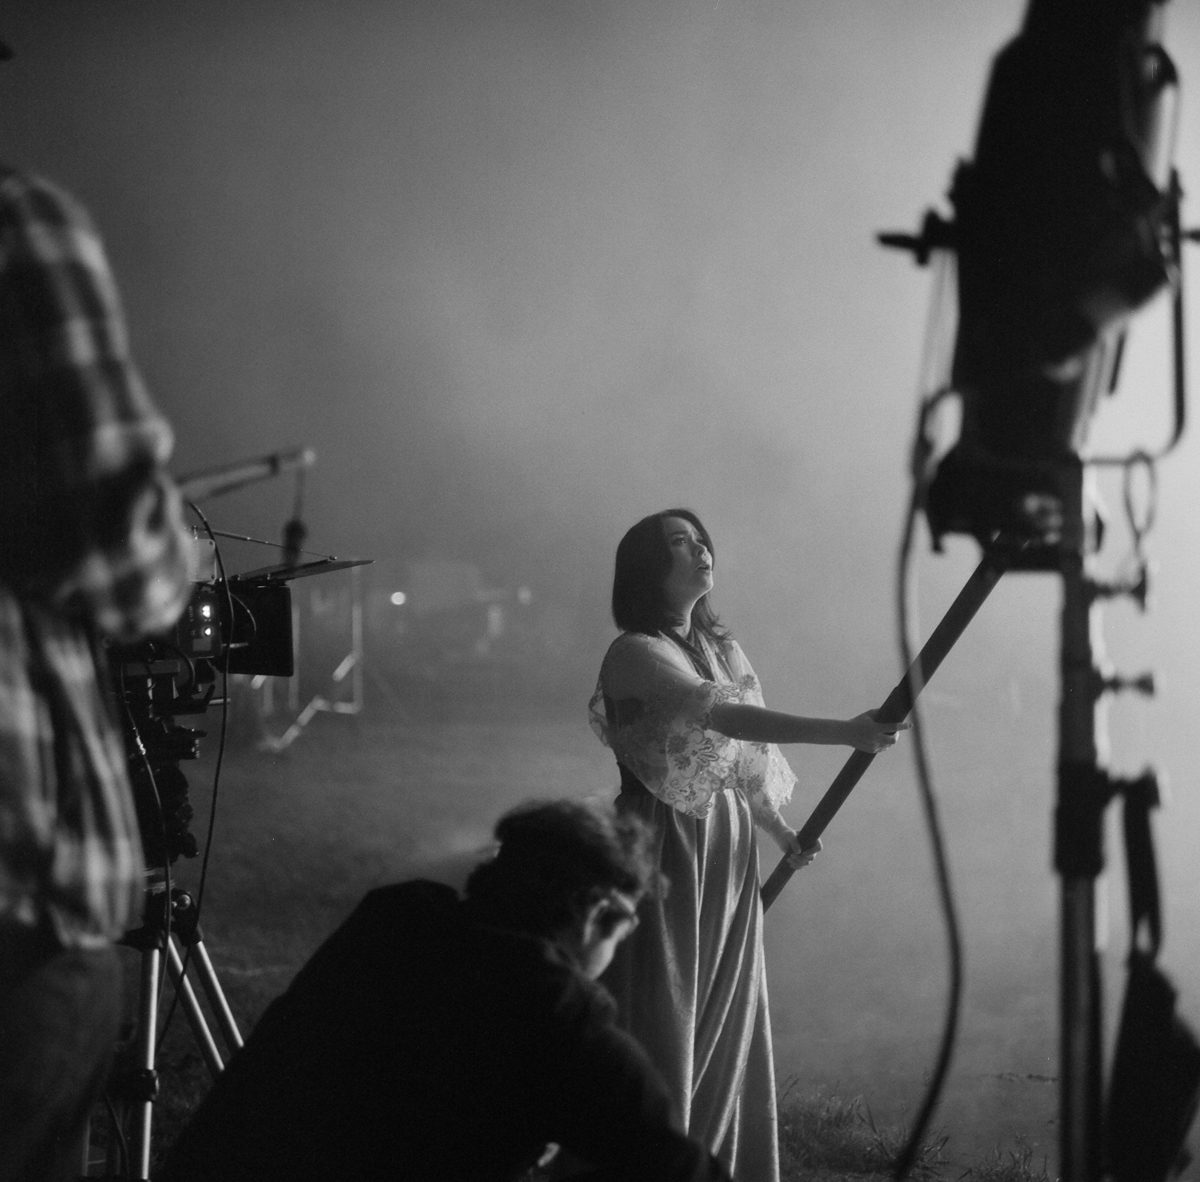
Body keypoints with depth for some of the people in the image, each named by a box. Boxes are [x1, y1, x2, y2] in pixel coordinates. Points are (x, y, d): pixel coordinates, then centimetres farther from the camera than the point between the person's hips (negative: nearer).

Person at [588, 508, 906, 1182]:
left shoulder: (721, 649, 12)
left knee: (725, 1022, 10)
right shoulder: (635, 654, -12)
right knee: (663, 1023, -4)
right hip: (666, 849, -7)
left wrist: (781, 832, 8)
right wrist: (842, 733, -32)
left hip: (729, 849, 7)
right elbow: (723, 716, -26)